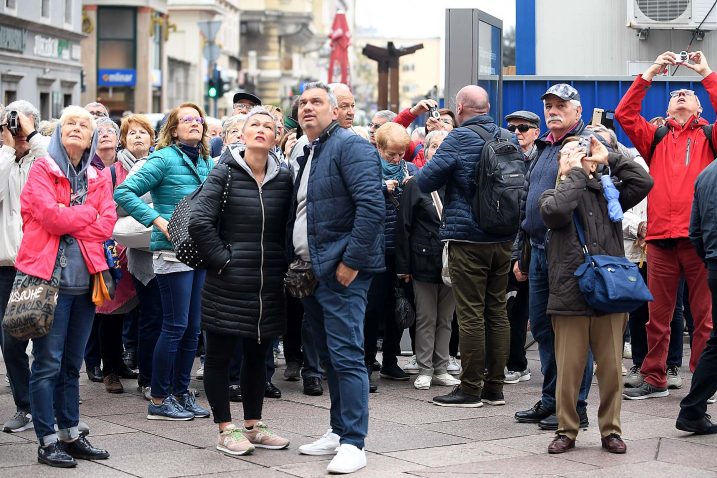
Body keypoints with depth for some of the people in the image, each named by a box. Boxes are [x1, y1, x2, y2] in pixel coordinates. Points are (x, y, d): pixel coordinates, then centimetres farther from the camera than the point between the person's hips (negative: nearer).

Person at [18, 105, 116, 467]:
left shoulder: (98, 178, 14)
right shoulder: (42, 170, -1)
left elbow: (107, 225, 1)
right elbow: (50, 215, -15)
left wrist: (67, 222, -9)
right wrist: (89, 213, -4)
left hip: (84, 280, 5)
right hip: (51, 277, -5)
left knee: (71, 364, 13)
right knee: (48, 363, -4)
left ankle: (70, 435, 20)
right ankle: (47, 442, 0)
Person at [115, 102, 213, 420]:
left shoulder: (207, 162, 12)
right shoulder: (164, 159, -8)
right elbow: (124, 192, -14)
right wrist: (158, 220, -18)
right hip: (173, 252, -7)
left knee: (193, 328, 10)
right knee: (175, 326, -6)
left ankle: (181, 393, 20)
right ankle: (159, 400, 3)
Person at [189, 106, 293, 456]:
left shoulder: (283, 179, 5)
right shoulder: (224, 174, -7)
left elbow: (291, 227, 12)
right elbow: (199, 222, -14)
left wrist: (283, 265, 2)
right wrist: (222, 260, -14)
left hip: (269, 286, 4)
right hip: (228, 284, -4)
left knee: (257, 355, 14)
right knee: (220, 355, 3)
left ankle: (253, 426, 26)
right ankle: (225, 430, 12)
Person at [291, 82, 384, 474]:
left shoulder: (350, 146, -10)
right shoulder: (307, 155, 19)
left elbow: (371, 204, -20)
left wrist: (352, 261, -22)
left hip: (341, 270, -10)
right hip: (311, 272, 10)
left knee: (346, 356, -10)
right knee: (329, 357, 14)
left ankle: (353, 443, -8)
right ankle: (338, 432, 23)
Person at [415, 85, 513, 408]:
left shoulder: (459, 139, -10)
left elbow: (425, 181, -10)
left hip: (468, 238, -6)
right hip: (503, 238, 6)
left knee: (471, 314, -3)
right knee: (497, 311, 10)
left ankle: (471, 389, 0)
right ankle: (495, 387, 14)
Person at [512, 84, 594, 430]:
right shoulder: (542, 148, 20)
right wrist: (519, 253, 23)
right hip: (538, 252, 9)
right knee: (542, 327, 13)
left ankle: (575, 408, 3)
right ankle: (551, 400, 23)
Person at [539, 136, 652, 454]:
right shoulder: (553, 194, 9)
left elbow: (643, 182, -1)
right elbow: (556, 211, -15)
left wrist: (610, 158, 3)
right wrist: (576, 173, -6)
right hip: (570, 297, -1)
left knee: (611, 368, 6)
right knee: (568, 370, 2)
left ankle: (610, 430, 18)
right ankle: (566, 431, 15)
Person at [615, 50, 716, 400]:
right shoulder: (655, 139, 17)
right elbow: (624, 113, 5)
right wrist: (650, 73, 3)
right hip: (661, 239, 2)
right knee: (658, 315, 7)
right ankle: (654, 380, 15)